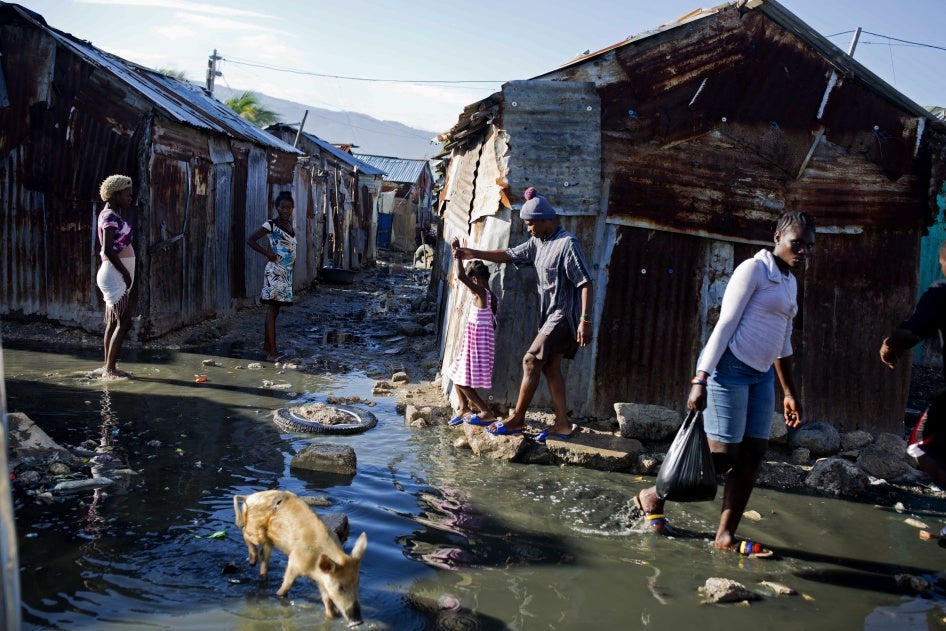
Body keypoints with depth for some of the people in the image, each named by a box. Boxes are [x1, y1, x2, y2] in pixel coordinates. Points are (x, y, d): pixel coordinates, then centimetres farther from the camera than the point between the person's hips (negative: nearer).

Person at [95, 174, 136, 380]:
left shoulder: (108, 215, 16)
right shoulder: (111, 217, -14)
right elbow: (108, 250, -23)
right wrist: (126, 273, -16)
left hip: (114, 276, 10)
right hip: (115, 276, -10)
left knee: (113, 323, 11)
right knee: (124, 322, -9)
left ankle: (109, 368, 15)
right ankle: (110, 369, -6)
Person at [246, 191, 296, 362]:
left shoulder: (288, 224, 13)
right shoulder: (271, 225, -9)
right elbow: (250, 240, -11)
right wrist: (268, 254, -14)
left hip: (286, 272, 8)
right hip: (275, 272, -8)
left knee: (273, 310, 12)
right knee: (272, 310, -8)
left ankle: (266, 348, 18)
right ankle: (272, 352, -9)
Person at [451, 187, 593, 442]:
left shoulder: (568, 243, -17)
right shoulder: (539, 242, 10)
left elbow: (585, 284, -20)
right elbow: (508, 255, 18)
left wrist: (585, 320, -26)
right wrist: (470, 253, 14)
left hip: (565, 315, -9)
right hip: (550, 315, 9)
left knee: (531, 361, -8)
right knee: (550, 367, 7)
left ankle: (517, 419, 2)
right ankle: (562, 424, 12)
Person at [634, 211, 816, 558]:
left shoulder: (789, 282, 18)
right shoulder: (753, 269, -8)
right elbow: (725, 324, -14)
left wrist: (790, 392, 23)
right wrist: (701, 378, -20)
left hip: (761, 375, 9)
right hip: (730, 367, -9)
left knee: (753, 453, 3)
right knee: (723, 454, -8)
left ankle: (726, 536, 9)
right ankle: (653, 496, 10)